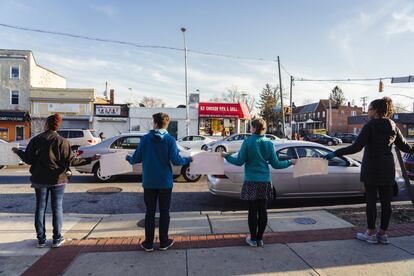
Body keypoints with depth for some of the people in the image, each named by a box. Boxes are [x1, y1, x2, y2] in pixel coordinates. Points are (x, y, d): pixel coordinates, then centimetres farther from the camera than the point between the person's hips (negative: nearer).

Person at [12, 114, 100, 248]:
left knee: (40, 207, 12)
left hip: (40, 179, 2)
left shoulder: (36, 140, -3)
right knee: (57, 208, 7)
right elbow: (71, 160, -11)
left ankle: (41, 239, 16)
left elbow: (28, 159, -1)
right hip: (57, 179, -1)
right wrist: (90, 159, -4)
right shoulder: (62, 141, -9)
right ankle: (57, 239, 11)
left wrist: (18, 151, 18)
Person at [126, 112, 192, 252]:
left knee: (150, 212, 12)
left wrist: (128, 158, 22)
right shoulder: (170, 139, -9)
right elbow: (176, 160, -16)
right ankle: (164, 242, 19)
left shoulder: (145, 138, -4)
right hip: (165, 182, -1)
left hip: (149, 182, 1)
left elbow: (137, 158, 0)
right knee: (164, 212, 11)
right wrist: (188, 159, 2)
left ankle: (148, 243, 18)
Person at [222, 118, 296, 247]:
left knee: (253, 211, 6)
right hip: (265, 181, 3)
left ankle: (253, 239, 16)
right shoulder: (269, 143, 2)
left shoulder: (248, 142, -8)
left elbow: (239, 161, -8)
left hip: (251, 181, -3)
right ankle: (260, 239, 20)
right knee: (262, 210, 10)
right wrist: (290, 162, 19)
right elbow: (275, 164, 3)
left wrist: (226, 156, 7)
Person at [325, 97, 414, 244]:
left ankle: (371, 233, 11)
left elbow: (356, 147, -20)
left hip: (371, 168, -6)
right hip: (388, 168, 6)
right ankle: (383, 233, 20)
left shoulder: (370, 126, -12)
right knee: (386, 201, 10)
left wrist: (335, 153, -19)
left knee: (371, 200, 3)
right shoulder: (393, 126, 6)